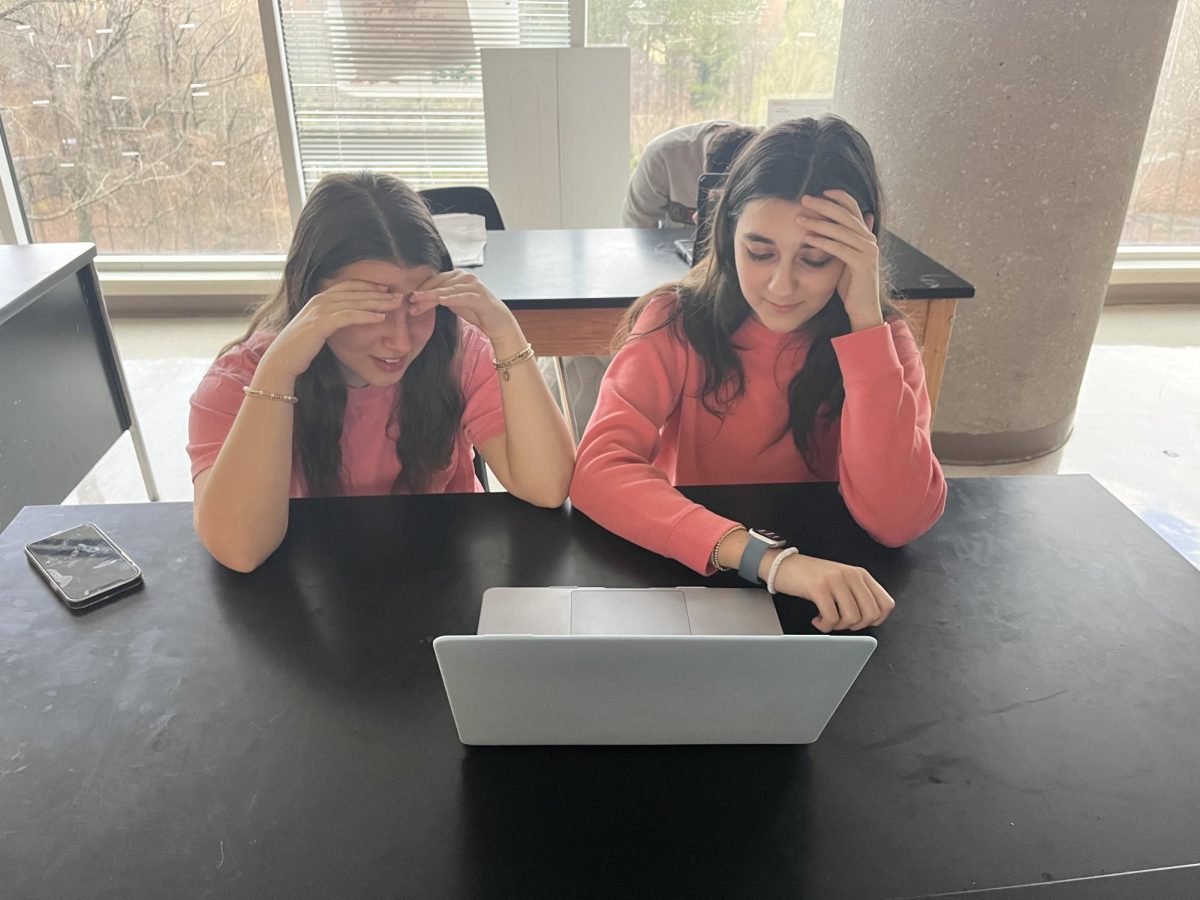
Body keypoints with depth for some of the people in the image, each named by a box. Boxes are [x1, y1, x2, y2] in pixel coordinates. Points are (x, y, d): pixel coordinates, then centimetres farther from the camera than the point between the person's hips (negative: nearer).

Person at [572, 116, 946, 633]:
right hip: (689, 577, -1)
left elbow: (896, 521, -19)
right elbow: (598, 470, -24)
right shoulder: (677, 324, -10)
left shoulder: (881, 339, -6)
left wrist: (864, 318, -23)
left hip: (825, 599, 1)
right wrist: (765, 557, -35)